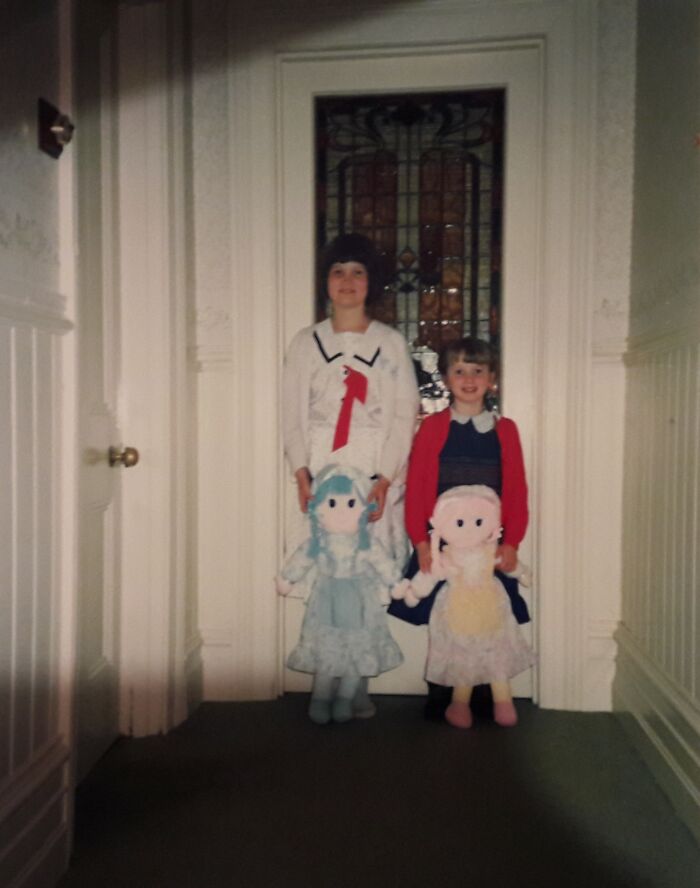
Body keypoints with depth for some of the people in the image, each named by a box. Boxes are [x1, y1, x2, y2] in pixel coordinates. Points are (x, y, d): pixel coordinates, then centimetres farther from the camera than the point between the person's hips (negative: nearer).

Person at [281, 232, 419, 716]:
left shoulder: (391, 342, 7)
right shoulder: (306, 343, 11)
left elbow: (405, 416, 2)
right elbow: (293, 415, 7)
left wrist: (385, 480, -9)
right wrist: (302, 476, -5)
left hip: (376, 481, -1)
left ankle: (351, 685, 9)